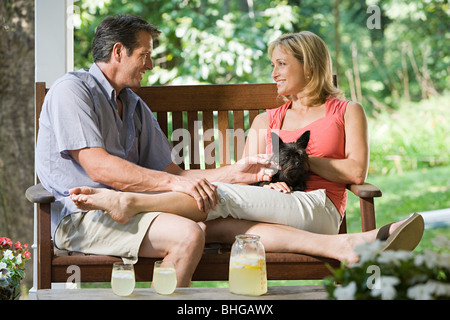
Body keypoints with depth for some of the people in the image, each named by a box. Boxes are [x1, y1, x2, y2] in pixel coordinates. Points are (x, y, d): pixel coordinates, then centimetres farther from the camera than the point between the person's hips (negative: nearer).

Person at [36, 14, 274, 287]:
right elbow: (99, 168, -17)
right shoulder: (72, 90, -4)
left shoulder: (136, 106, 22)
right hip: (79, 219, -8)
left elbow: (170, 172, 17)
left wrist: (236, 173, 4)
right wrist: (174, 183, -24)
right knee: (188, 236, -27)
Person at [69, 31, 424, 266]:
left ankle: (131, 202, -41)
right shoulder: (266, 121, 29)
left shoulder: (347, 112, 18)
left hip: (319, 208, -4)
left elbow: (356, 172, 6)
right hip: (277, 207, 4)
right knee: (213, 226, -35)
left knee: (225, 197, -30)